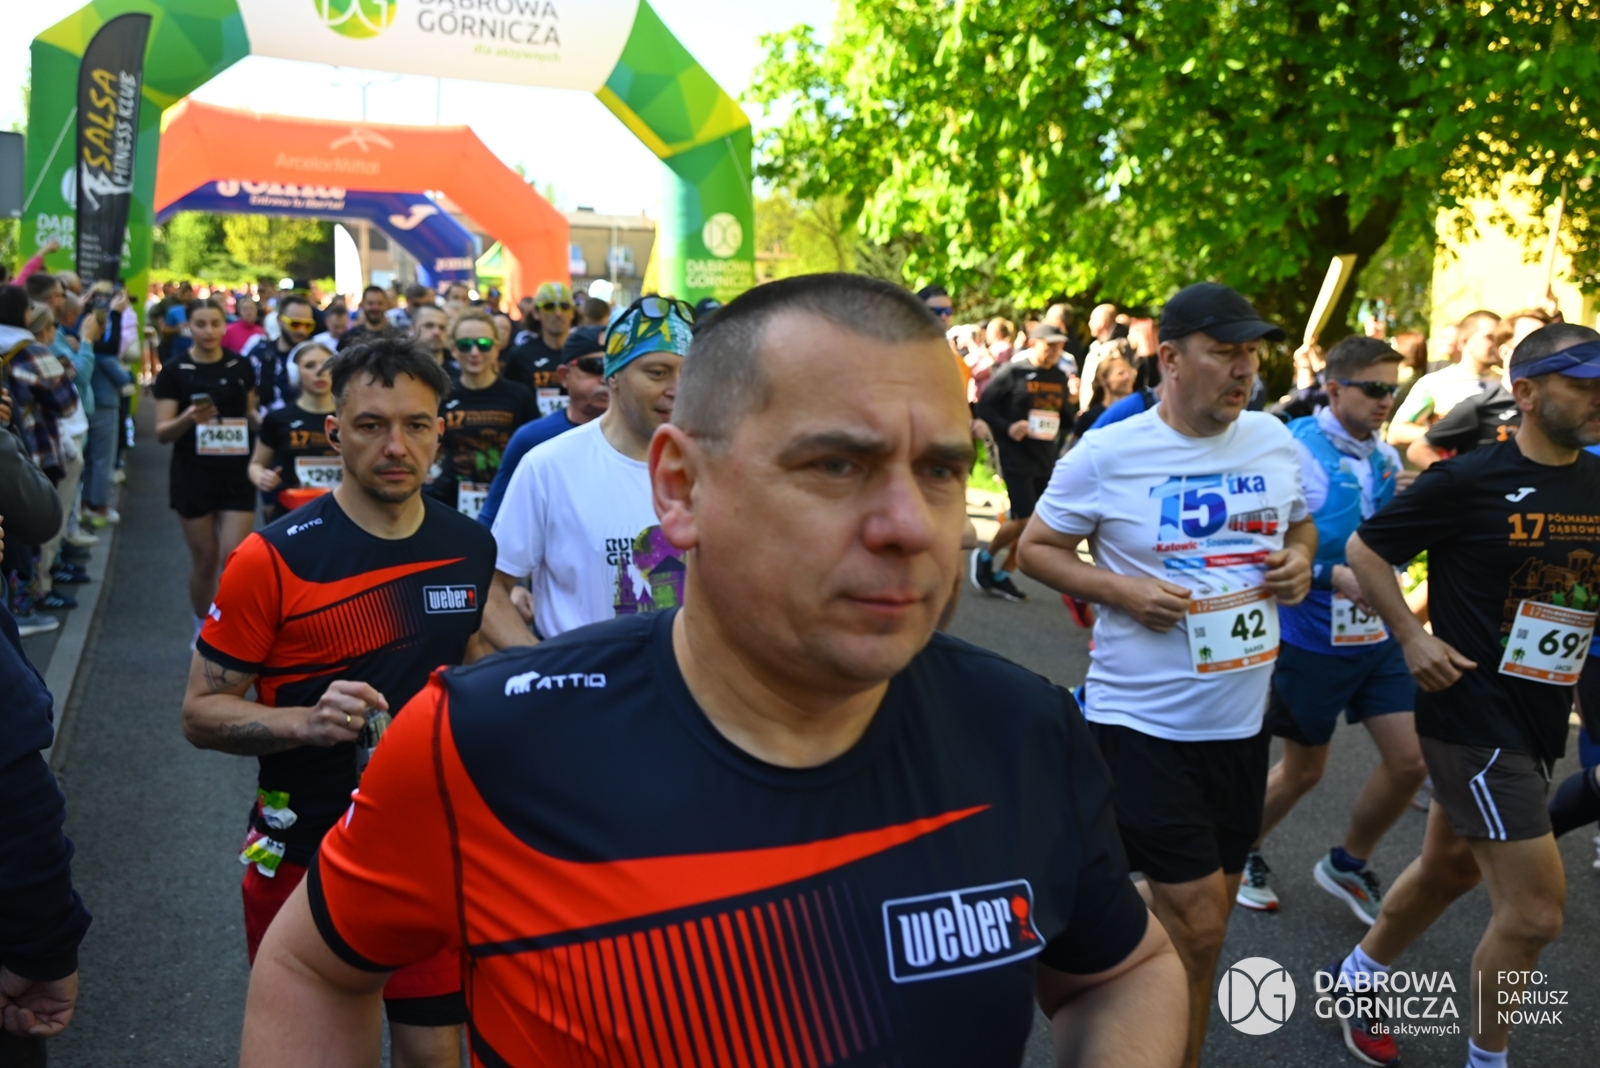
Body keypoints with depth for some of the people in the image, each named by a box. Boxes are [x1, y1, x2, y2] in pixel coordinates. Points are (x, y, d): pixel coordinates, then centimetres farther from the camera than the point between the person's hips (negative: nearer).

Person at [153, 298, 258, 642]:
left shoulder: (242, 366, 3)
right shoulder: (174, 372, -4)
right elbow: (162, 433, -6)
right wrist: (188, 417, -25)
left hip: (237, 474, 1)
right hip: (192, 475, -1)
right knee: (204, 559, 8)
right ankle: (203, 628, 28)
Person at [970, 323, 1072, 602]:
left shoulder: (1061, 378, 11)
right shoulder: (1013, 371, -6)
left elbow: (1065, 416, 18)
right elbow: (983, 406, -6)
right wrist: (1007, 427, -19)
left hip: (1046, 461, 6)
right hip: (1016, 458, -6)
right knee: (1024, 520, -11)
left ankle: (1001, 576, 18)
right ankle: (985, 556, 14)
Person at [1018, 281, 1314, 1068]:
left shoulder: (1274, 439, 2)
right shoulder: (1107, 454, -13)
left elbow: (1299, 528, 19)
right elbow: (1035, 549, -5)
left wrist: (1300, 562, -5)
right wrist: (1120, 590, -21)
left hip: (1243, 716, 6)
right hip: (1144, 719, -5)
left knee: (1205, 919, 19)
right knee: (1196, 925, -4)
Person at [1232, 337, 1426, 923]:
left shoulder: (1386, 457, 4)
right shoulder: (1295, 450, -17)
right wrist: (1330, 575, -28)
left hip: (1380, 636, 6)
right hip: (1312, 640, -6)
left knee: (1411, 760, 4)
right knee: (1304, 769, 10)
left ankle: (1347, 864, 28)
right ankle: (1241, 852, 36)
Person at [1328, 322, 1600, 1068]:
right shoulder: (1470, 480, -14)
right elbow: (1365, 550, -6)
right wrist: (1412, 637, -12)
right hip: (1472, 717, -7)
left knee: (1450, 867, 20)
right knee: (1536, 910, -5)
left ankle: (1357, 977, 41)